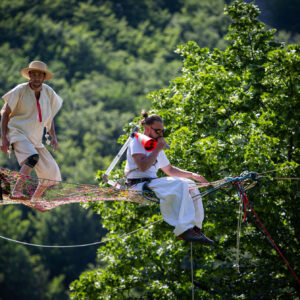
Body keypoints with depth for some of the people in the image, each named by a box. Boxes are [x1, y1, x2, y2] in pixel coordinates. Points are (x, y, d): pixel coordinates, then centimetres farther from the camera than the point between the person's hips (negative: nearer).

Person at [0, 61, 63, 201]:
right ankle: (16, 191, -43)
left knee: (52, 173, 1)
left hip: (35, 139, 6)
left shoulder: (48, 92, 5)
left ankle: (34, 199, 16)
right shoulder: (20, 90, -8)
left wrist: (53, 137, 6)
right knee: (33, 157, -37)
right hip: (17, 134, -6)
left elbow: (49, 117, 19)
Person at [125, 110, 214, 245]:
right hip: (139, 184, -9)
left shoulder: (156, 146, 23)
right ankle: (184, 230, -37)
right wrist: (158, 149, -11)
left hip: (152, 182, 9)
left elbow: (170, 170, 33)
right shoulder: (137, 142, -4)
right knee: (179, 185, -27)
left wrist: (192, 175, 23)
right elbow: (143, 166, -20)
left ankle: (195, 228, -7)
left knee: (190, 185, 0)